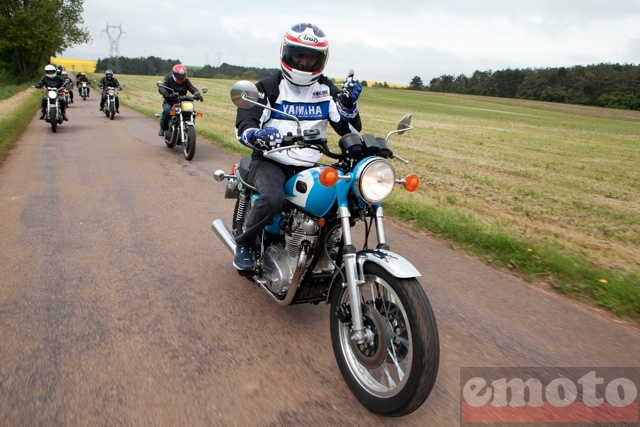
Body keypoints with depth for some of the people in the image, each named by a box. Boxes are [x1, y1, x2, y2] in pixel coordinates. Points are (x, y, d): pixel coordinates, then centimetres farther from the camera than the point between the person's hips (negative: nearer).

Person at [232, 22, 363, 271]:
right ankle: (244, 243, -6)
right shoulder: (267, 88, -3)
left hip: (308, 168, 4)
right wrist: (257, 135, -38)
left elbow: (350, 130, 1)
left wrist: (349, 103, -18)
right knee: (273, 198, -35)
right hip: (269, 163, -3)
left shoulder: (326, 90, 7)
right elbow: (243, 126, -14)